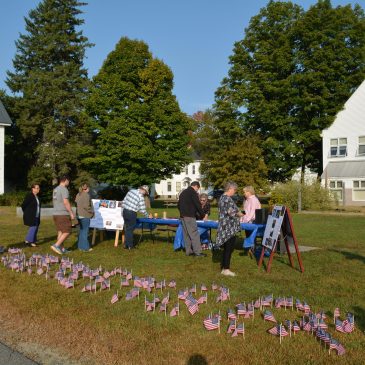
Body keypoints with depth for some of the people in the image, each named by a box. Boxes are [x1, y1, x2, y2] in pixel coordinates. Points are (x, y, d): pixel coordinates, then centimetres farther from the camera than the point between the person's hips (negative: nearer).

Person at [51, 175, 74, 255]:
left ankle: (62, 248, 14)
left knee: (60, 232, 12)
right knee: (66, 232, -5)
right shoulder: (64, 189, -13)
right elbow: (66, 202, -21)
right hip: (63, 214, -9)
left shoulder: (55, 189, 16)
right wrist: (71, 213, -17)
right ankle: (56, 245, -13)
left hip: (56, 214, 9)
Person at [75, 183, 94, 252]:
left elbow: (76, 204, 14)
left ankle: (80, 246, 21)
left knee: (81, 231, 16)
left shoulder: (78, 195, 12)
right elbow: (86, 206, -22)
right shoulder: (86, 195, -15)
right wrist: (91, 212, -8)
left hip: (79, 215, 9)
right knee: (85, 231, -3)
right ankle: (85, 247, 1)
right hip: (85, 215, -9)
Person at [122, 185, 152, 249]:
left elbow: (124, 201, 10)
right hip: (131, 213, -7)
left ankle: (126, 245, 22)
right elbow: (142, 210, -10)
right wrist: (148, 216, 5)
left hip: (125, 211, 7)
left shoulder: (131, 191, 6)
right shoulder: (141, 196, -14)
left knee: (127, 228, 15)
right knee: (130, 229, 4)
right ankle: (130, 246, 11)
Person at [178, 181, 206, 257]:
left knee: (186, 234, 10)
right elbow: (198, 205, -10)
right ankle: (197, 252, -8)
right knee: (194, 234, -7)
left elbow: (178, 205, 24)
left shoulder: (183, 192, 19)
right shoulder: (193, 193, -7)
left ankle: (188, 251, 13)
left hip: (182, 216, 9)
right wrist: (203, 215, 0)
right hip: (189, 216, -9)